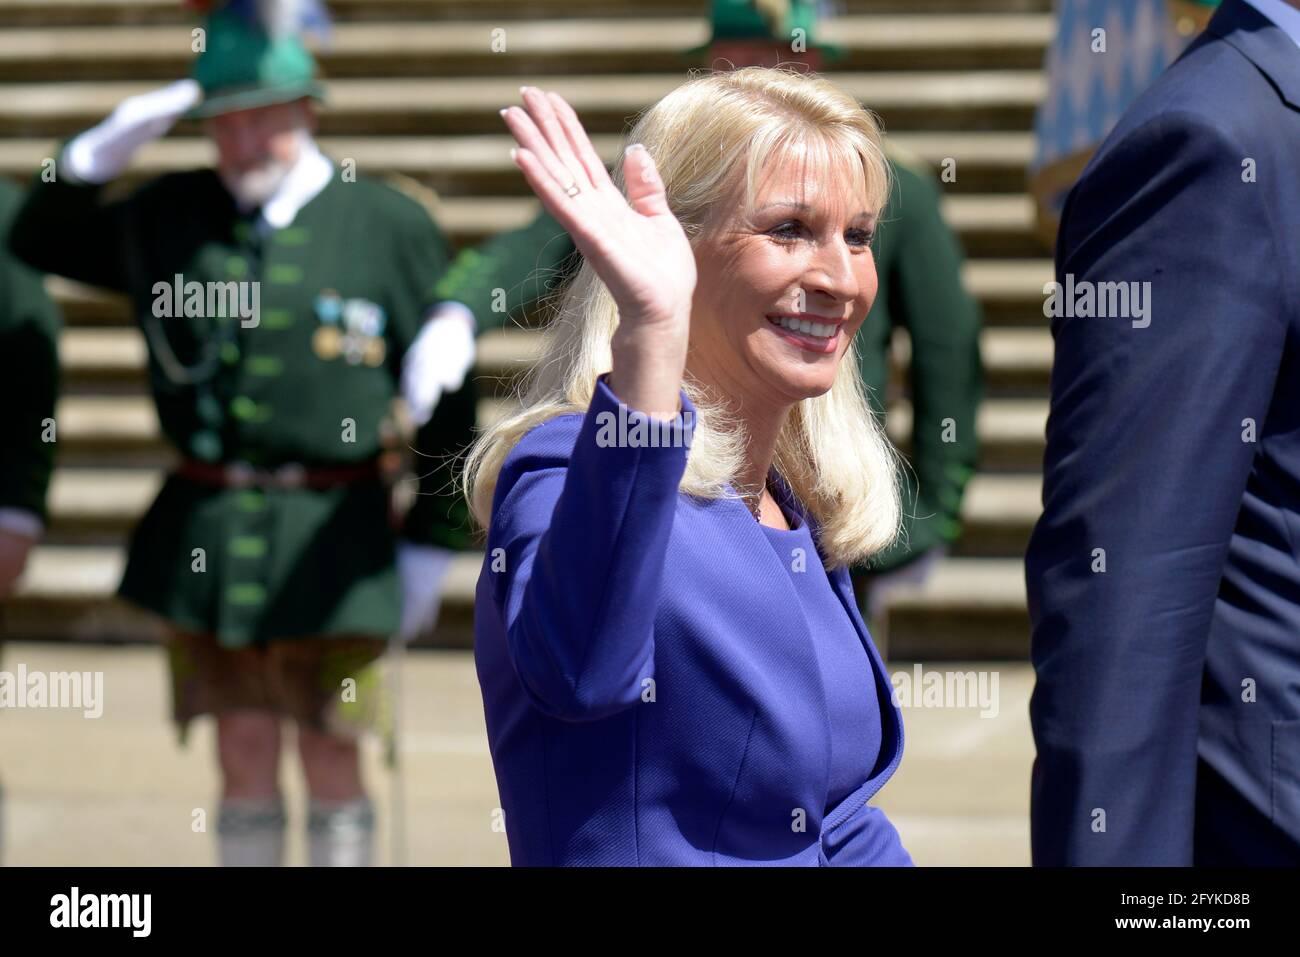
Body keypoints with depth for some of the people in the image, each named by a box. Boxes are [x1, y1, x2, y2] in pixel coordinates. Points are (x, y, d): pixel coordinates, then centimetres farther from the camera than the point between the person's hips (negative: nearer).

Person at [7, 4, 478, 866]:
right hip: (205, 536, 3)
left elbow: (446, 397, 2)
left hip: (329, 542, -2)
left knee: (332, 764, 2)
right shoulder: (168, 216, 7)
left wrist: (431, 549, 1)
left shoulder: (391, 226, -2)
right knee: (245, 762, 5)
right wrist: (108, 148, 0)